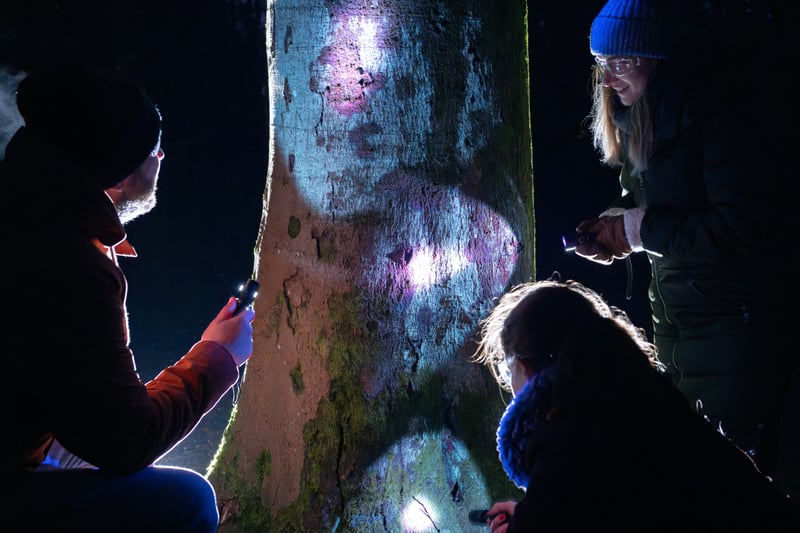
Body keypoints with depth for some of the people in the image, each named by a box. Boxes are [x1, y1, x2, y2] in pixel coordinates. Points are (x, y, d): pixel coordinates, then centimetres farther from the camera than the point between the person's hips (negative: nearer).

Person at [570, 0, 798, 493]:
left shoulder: (720, 116, -18)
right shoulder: (644, 122, 9)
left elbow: (745, 231, -25)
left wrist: (644, 229, -18)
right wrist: (617, 229, -1)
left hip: (735, 331, -8)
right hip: (675, 324, 8)